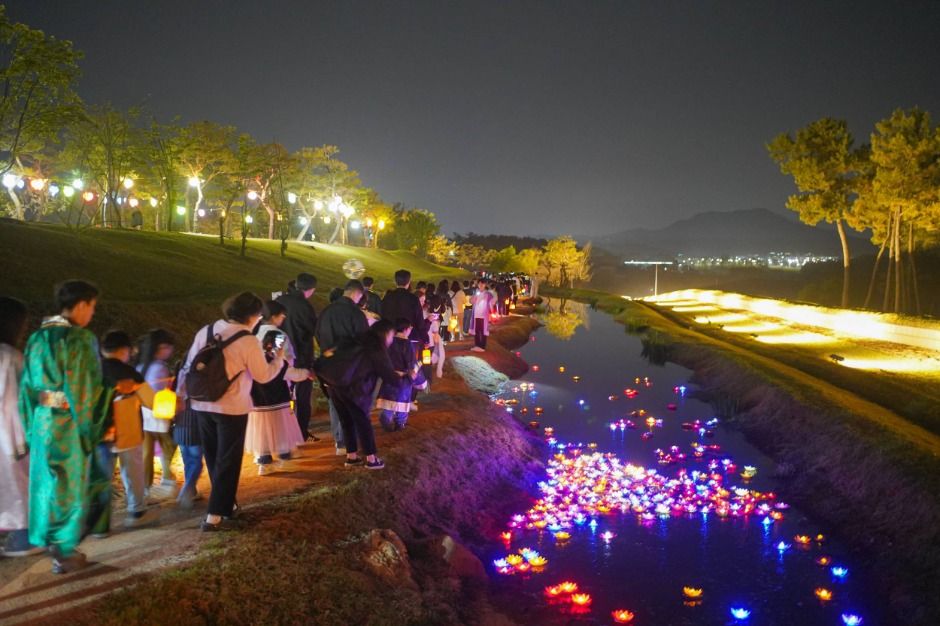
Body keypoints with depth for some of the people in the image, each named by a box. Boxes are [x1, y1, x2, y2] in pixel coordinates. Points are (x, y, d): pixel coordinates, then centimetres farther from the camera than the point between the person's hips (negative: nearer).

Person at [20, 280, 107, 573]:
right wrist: (90, 427, -7)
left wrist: (32, 422, 16)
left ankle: (49, 539, 30)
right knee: (70, 484, 3)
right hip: (70, 422, -7)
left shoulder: (38, 338, 6)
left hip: (41, 419, 7)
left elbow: (27, 383, 10)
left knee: (46, 479, 18)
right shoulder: (81, 340, -16)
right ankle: (65, 551, 10)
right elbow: (88, 388, -17)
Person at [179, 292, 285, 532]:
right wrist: (279, 358, 10)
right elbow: (263, 376, -6)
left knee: (213, 459, 20)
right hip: (232, 409, -5)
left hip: (202, 405, 6)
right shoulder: (248, 341, -13)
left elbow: (189, 366, 7)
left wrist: (182, 394, 17)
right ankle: (214, 516, 2)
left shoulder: (205, 331, 2)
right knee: (227, 462, 6)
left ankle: (225, 503, 35)